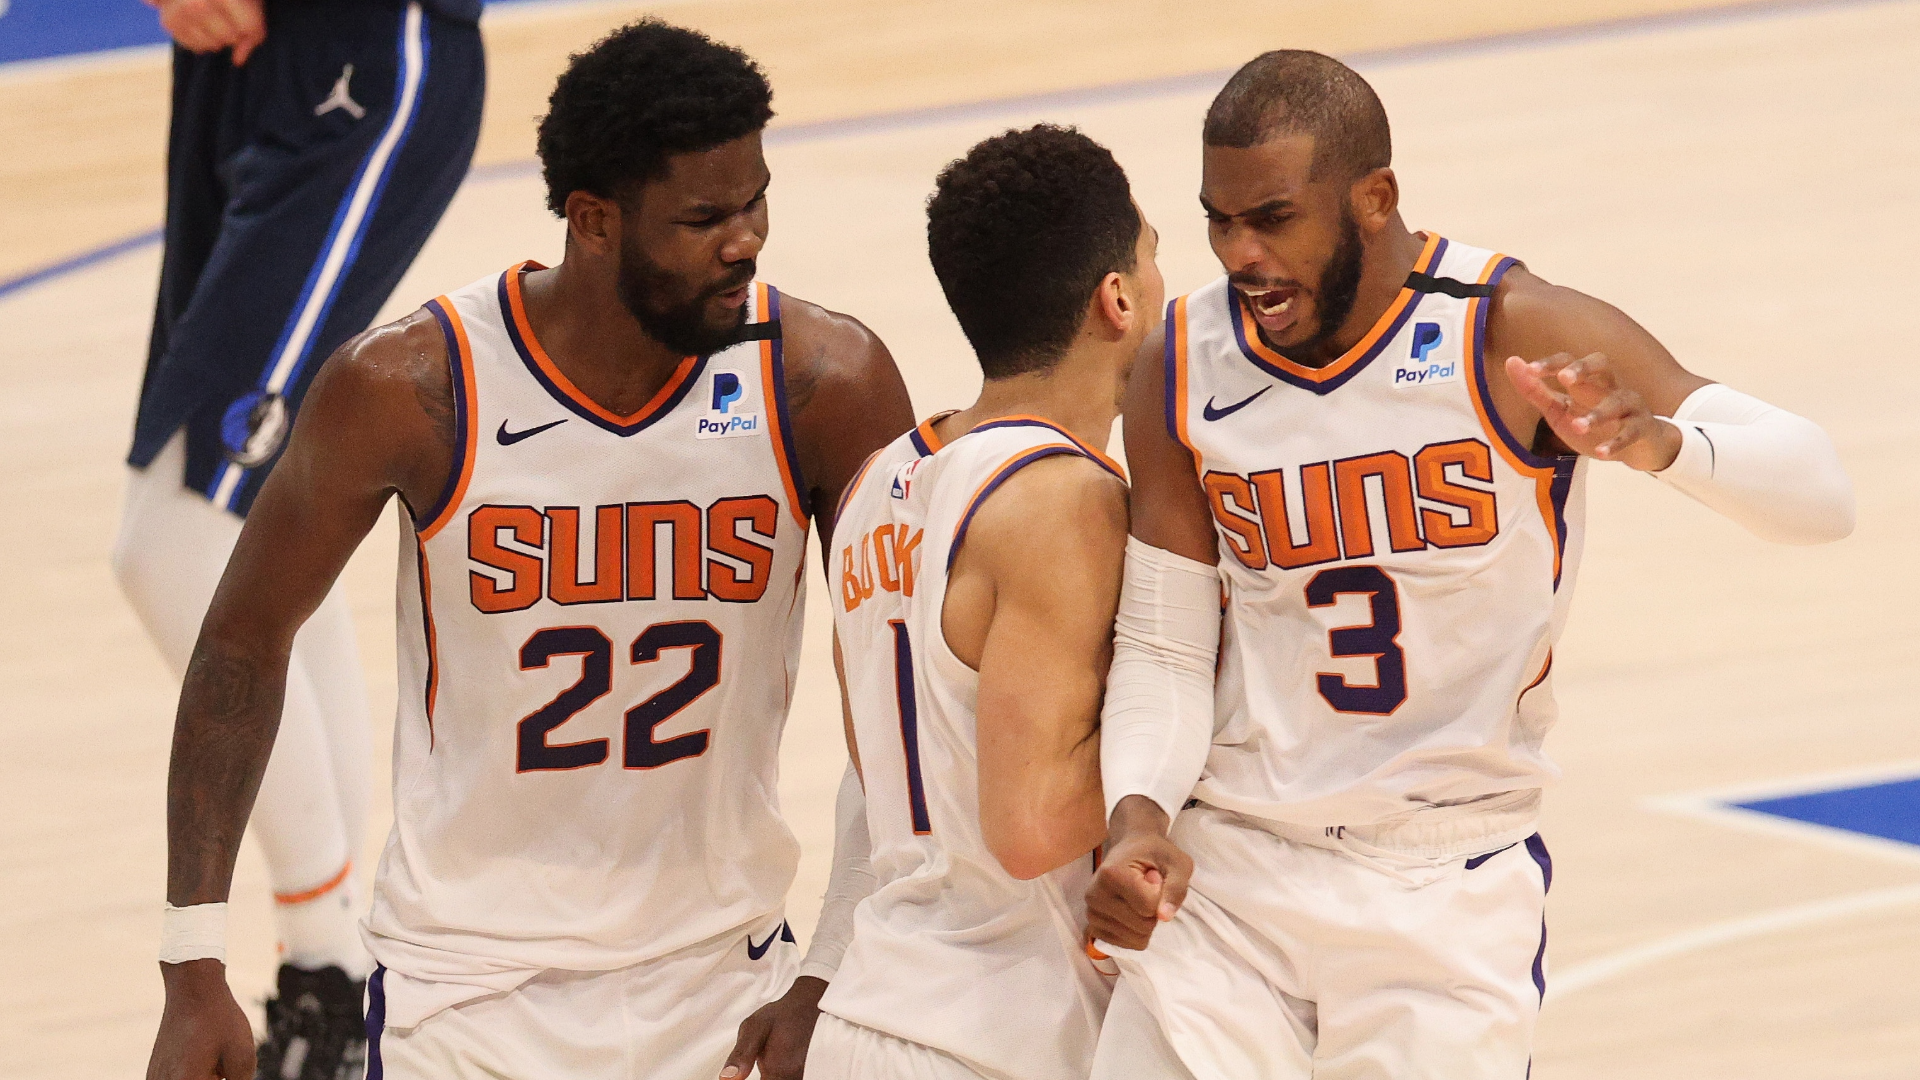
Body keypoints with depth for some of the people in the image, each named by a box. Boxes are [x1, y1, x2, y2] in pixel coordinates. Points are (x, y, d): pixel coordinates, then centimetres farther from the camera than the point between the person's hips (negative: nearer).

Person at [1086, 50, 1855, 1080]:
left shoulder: (1512, 337, -13)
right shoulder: (1184, 375, -3)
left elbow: (1820, 493, -18)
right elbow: (1163, 648, 3)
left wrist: (1655, 440, -40)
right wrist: (1138, 815, -17)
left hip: (1452, 892, -2)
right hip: (1226, 872, 2)